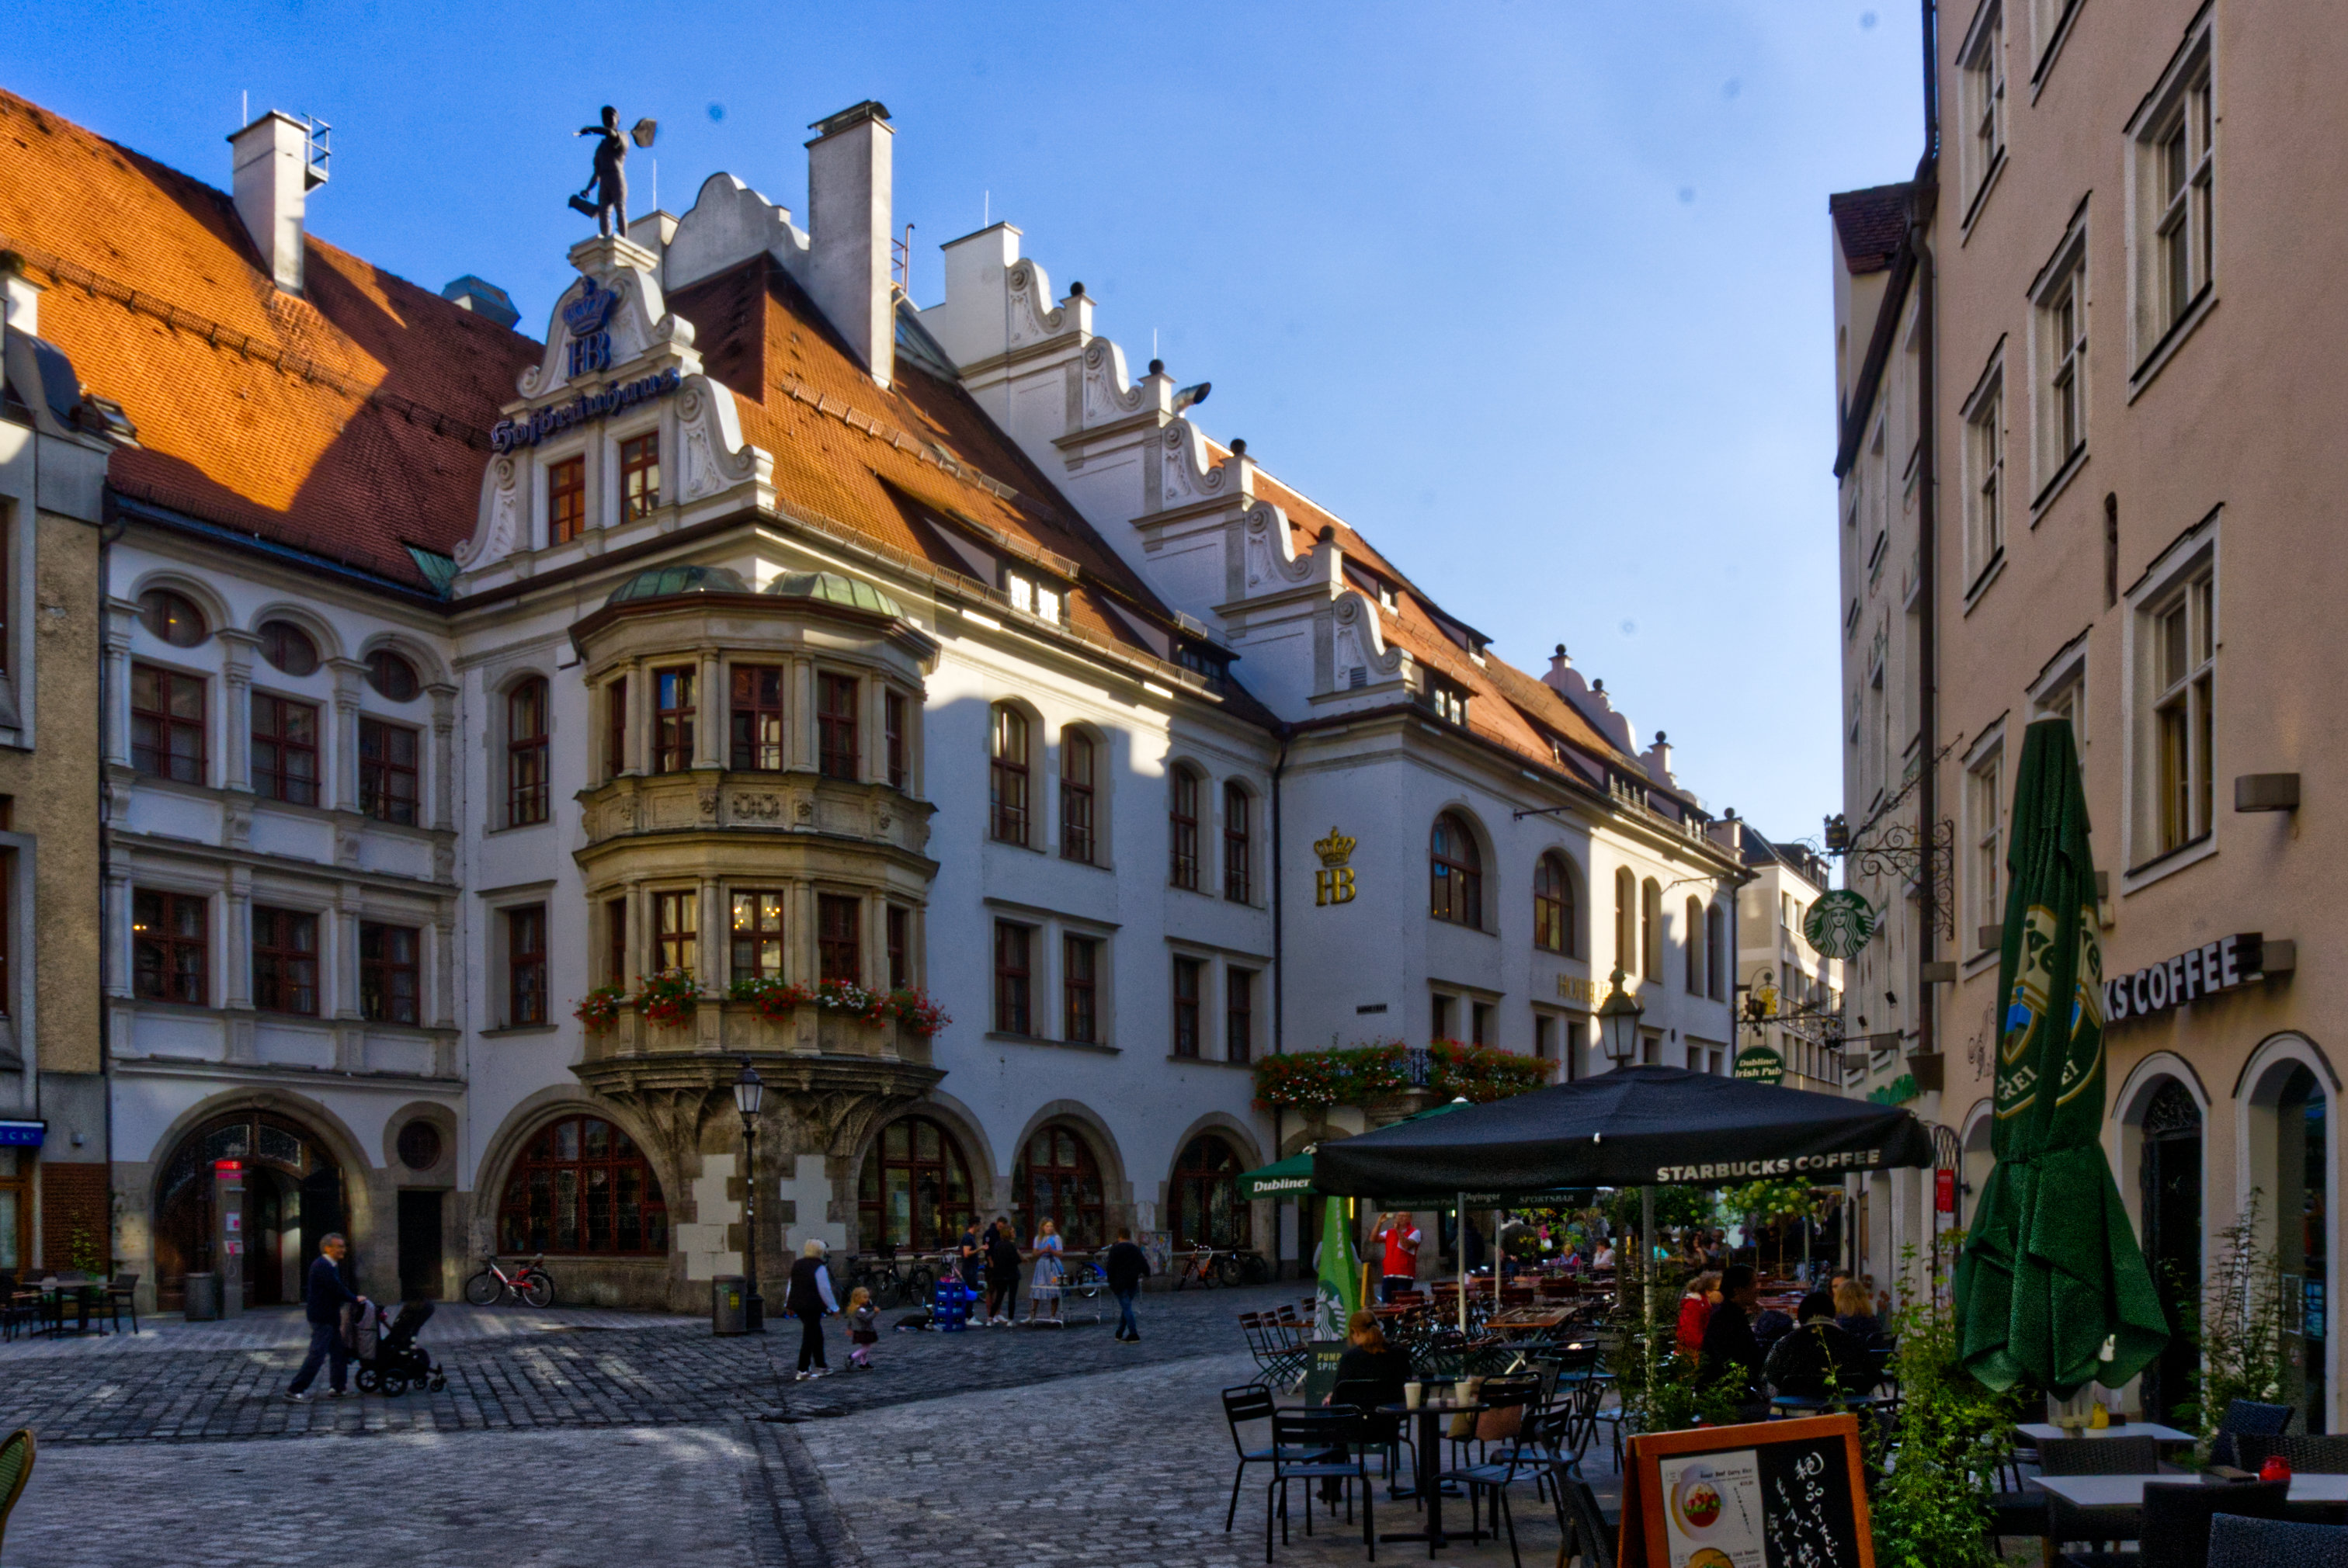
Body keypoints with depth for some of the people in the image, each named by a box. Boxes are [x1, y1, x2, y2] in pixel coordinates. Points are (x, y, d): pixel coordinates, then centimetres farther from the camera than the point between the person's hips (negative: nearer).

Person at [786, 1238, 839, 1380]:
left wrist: (789, 1305, 23)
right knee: (810, 1337, -2)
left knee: (816, 1335, 19)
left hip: (797, 1304, 8)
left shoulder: (796, 1265, 11)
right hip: (813, 1306, -8)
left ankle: (821, 1367, 26)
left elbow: (791, 1286, 16)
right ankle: (802, 1371, -3)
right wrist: (834, 1308, -3)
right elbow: (825, 1290, -12)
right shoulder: (819, 1268, -12)